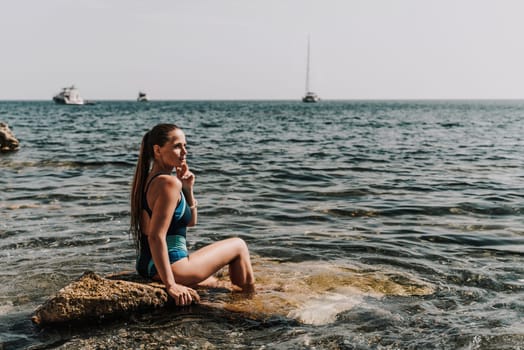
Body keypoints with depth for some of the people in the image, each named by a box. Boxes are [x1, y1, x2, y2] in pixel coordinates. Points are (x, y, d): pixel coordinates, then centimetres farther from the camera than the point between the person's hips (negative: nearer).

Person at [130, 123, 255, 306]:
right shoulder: (169, 183, -21)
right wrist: (170, 285, -27)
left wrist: (187, 189, 2)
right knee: (238, 245, 11)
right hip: (172, 266, -10)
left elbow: (190, 222, 17)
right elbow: (156, 237, -28)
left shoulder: (150, 179, 10)